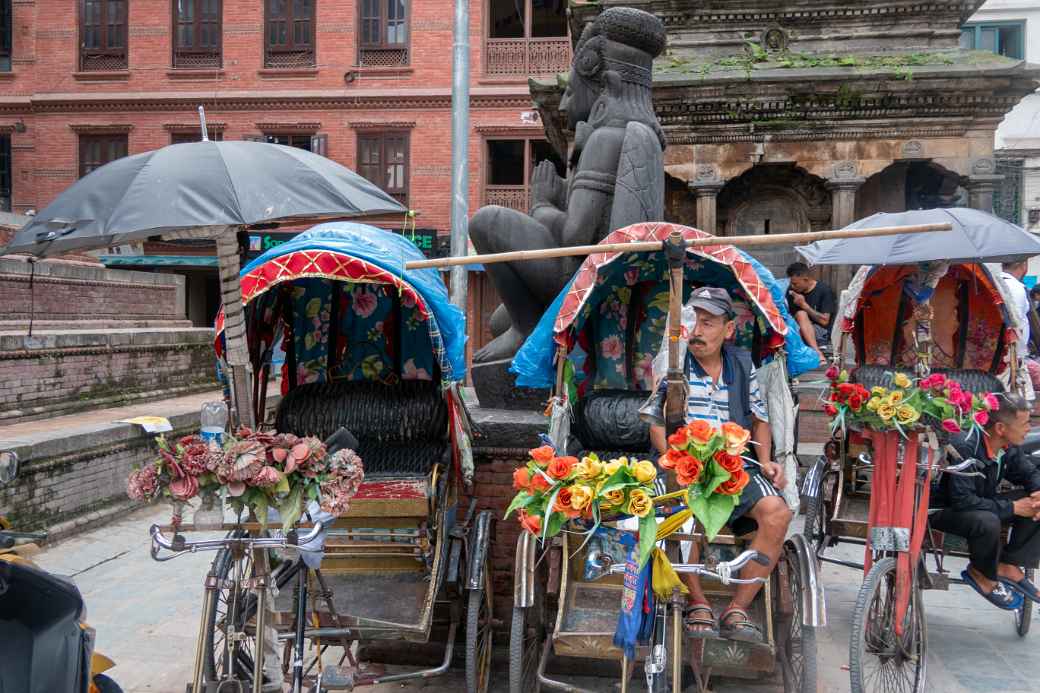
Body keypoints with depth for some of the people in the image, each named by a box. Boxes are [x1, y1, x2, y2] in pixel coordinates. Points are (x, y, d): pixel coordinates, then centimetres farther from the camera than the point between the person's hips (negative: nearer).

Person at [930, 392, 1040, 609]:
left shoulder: (1008, 448, -6)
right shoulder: (965, 447, -29)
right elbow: (962, 500, -32)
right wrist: (1011, 508, -27)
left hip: (981, 504, 8)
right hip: (944, 510, -8)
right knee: (987, 522, -36)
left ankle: (1008, 566, -1)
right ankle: (982, 574, -7)